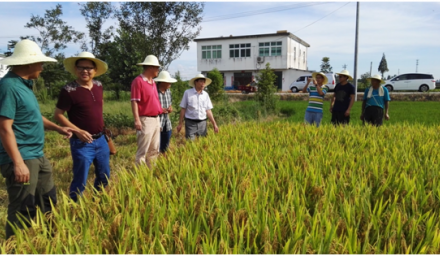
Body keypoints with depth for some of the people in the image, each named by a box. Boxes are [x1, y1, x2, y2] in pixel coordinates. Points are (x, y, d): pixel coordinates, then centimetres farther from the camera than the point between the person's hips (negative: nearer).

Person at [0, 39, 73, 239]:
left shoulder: (24, 84, 11)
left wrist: (58, 128, 24)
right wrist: (18, 163, -25)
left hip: (37, 156, 10)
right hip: (21, 159, -10)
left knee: (48, 202, 20)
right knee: (23, 211, -1)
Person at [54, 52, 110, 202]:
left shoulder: (98, 85, 3)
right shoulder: (69, 90, -15)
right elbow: (58, 115, -12)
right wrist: (77, 131, -20)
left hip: (101, 139, 7)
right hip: (82, 142, -6)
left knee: (104, 176, 18)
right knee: (80, 180, 1)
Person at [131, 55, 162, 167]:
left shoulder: (153, 82, 14)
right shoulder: (138, 81, -11)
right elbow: (134, 102, -16)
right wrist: (137, 120, -22)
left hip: (156, 119, 9)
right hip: (146, 120, -9)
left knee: (154, 150, 14)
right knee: (143, 150, -3)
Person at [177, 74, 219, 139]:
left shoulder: (205, 94, 7)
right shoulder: (188, 92, -3)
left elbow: (208, 110, 8)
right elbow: (183, 109, -1)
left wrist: (214, 124, 3)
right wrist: (180, 123, -2)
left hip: (202, 123, 3)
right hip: (190, 123, -3)